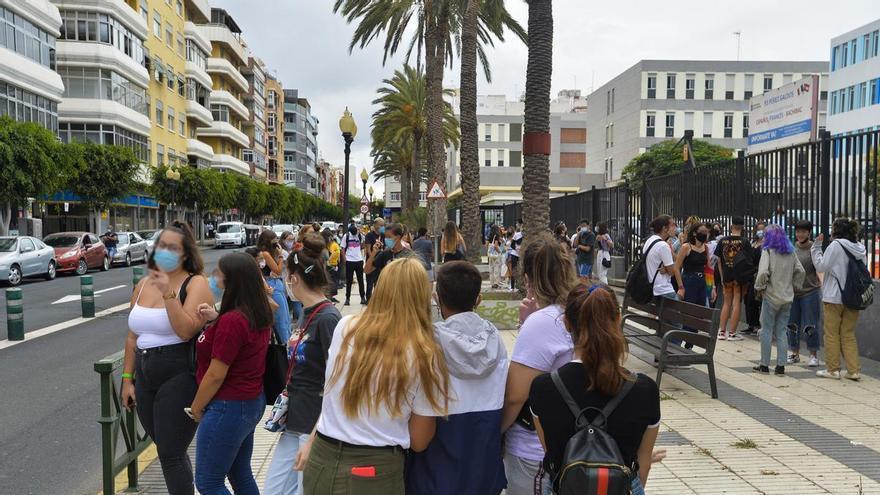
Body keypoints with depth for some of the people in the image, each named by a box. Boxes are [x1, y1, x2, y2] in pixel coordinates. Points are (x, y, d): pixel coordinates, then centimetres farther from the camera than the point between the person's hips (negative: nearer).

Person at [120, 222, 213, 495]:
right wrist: (127, 379, 14)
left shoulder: (196, 283, -9)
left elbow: (186, 330, -22)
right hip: (145, 377, 7)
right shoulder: (143, 285, 11)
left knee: (171, 454, -3)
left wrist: (168, 293, -25)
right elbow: (132, 336, 15)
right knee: (166, 450, 16)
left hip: (179, 377, -7)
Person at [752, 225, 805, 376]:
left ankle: (764, 365, 8)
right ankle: (781, 365, 9)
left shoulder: (768, 251, -10)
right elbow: (800, 271, 6)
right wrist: (795, 286, 15)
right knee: (782, 331, 10)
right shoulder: (791, 253, 7)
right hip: (787, 297, 5)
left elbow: (763, 272, -20)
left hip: (771, 296, -5)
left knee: (767, 330, 4)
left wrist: (759, 287, -6)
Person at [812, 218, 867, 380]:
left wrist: (816, 247, -4)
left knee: (832, 334, 5)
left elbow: (821, 266, -10)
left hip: (834, 297, -6)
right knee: (849, 335, 12)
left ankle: (833, 369, 9)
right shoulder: (860, 248, 7)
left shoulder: (836, 245, -12)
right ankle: (853, 370, 9)